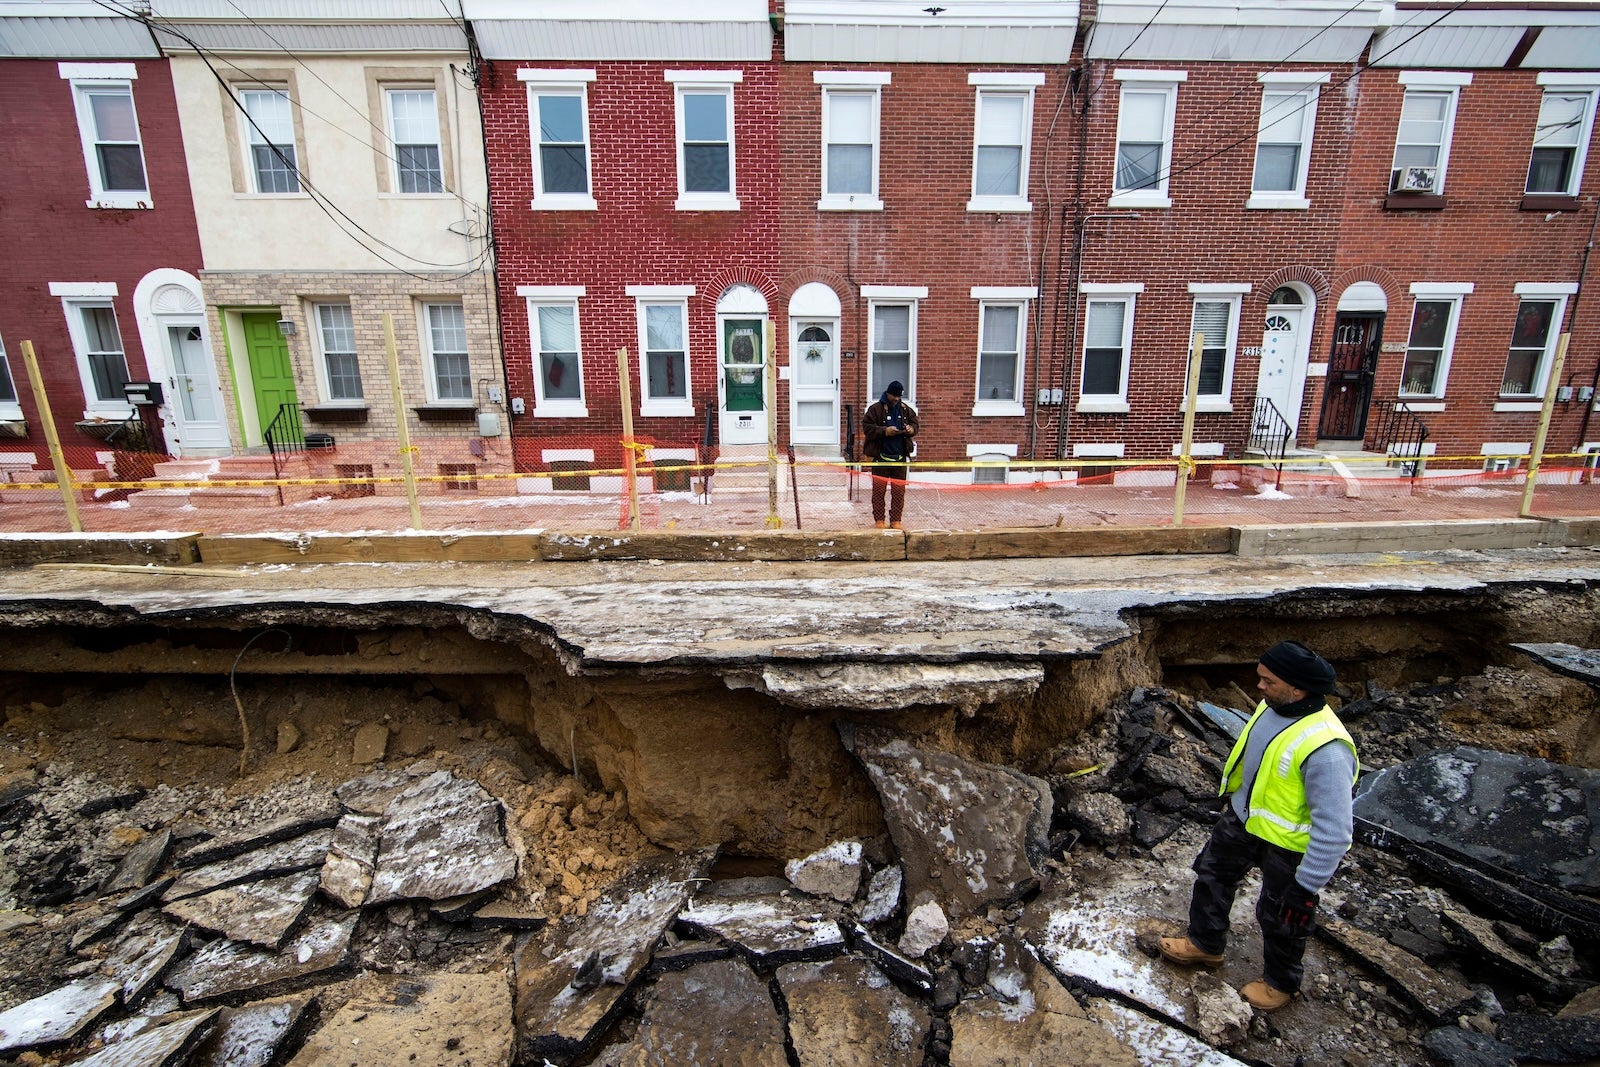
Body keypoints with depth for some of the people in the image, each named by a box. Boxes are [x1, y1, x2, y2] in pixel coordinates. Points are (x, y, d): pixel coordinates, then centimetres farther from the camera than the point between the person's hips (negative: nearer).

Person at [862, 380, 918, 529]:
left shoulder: (906, 409, 9)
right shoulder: (876, 409, -4)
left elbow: (915, 424, 18)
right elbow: (867, 427, -8)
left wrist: (911, 429, -6)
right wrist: (885, 431, -19)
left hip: (900, 457, 4)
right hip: (881, 456, -4)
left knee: (899, 490, 5)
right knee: (879, 490, 2)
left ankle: (895, 520, 14)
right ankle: (879, 520, 13)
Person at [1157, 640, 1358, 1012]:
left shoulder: (1325, 748, -37)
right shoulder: (1273, 706, -11)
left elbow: (1333, 829, -31)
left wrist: (1307, 887, -25)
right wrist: (1234, 803, 20)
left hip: (1287, 844, -8)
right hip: (1243, 818, 8)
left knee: (1280, 917, 16)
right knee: (1212, 874, 23)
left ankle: (1280, 982, 46)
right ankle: (1204, 944, 47)